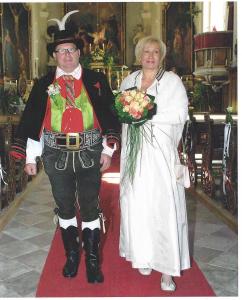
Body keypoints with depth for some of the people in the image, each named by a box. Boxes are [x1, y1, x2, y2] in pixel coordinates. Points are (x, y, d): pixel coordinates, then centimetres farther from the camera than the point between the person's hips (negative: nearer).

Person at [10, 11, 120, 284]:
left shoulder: (96, 80, 3)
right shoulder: (44, 85, 4)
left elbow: (109, 114, 1)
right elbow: (31, 120, 3)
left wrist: (108, 149, -5)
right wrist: (30, 157, -1)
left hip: (89, 153, -1)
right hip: (56, 154, 1)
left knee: (90, 207, 5)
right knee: (65, 206, 12)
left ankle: (93, 260, 20)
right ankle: (72, 255, 31)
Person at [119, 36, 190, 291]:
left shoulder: (172, 80, 2)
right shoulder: (128, 80, 14)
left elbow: (180, 114, -7)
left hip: (161, 151, -3)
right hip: (134, 151, 3)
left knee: (163, 205, -5)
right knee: (136, 203, 3)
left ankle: (167, 266, 4)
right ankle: (144, 255, 19)